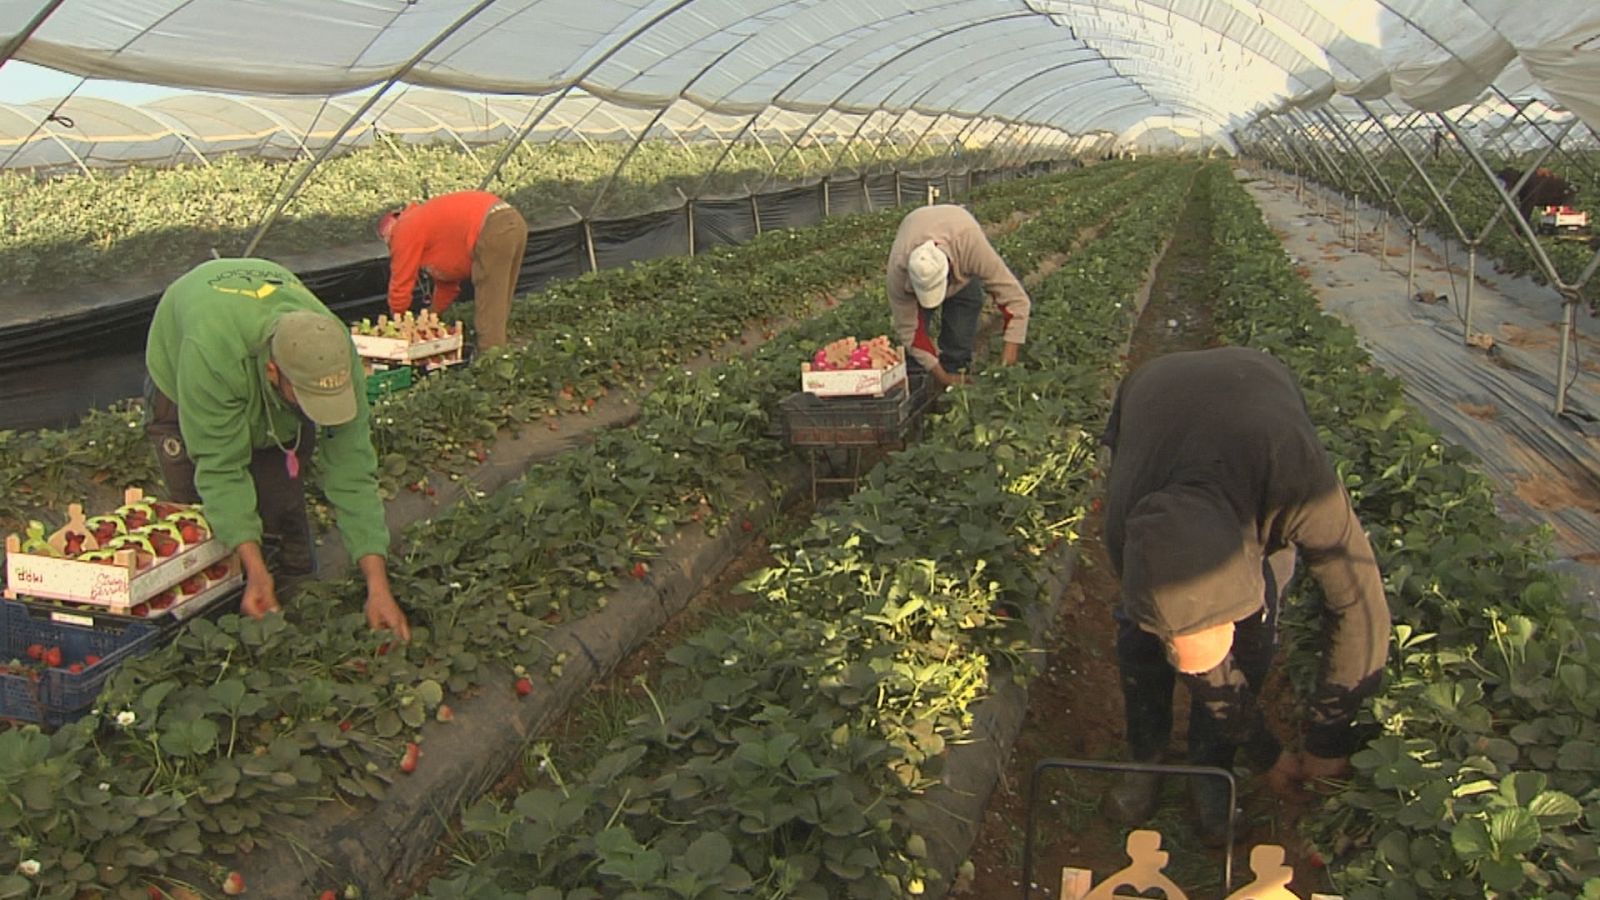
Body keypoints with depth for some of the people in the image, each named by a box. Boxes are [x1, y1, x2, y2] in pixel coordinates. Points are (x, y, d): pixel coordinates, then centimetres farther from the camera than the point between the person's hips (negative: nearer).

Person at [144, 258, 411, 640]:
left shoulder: (336, 357, -37)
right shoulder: (209, 353, -48)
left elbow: (352, 472, -34)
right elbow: (221, 467, -39)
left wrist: (378, 587, -38)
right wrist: (255, 570, -45)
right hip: (178, 376, -2)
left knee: (281, 505, -10)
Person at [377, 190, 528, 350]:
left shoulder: (406, 230, 7)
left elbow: (400, 285, 9)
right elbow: (447, 285, 38)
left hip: (493, 230, -10)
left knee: (488, 305, -6)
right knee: (497, 305, 16)